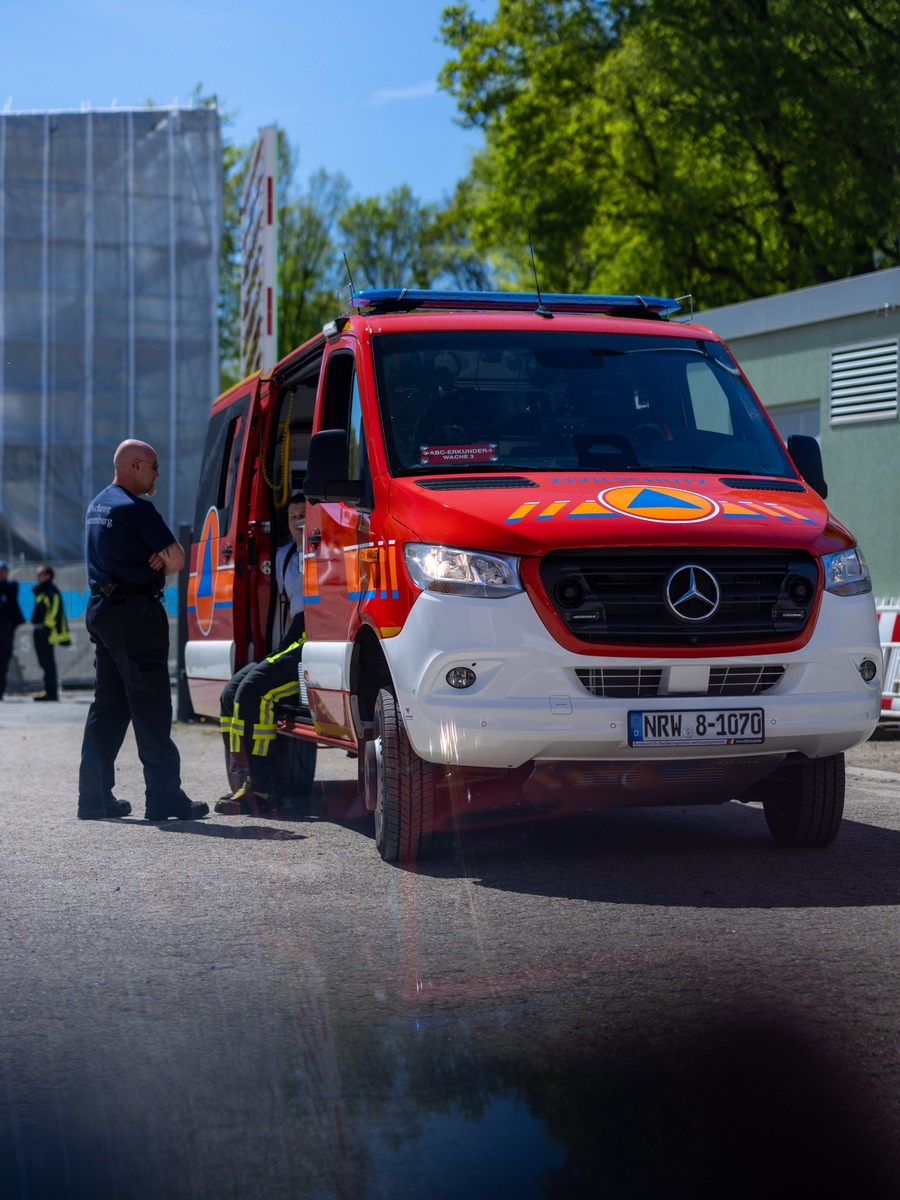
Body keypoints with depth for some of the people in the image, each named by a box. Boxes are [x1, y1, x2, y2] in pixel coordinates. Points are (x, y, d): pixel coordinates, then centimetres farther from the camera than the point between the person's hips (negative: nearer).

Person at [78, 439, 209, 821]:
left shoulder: (97, 505, 17)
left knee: (107, 706, 11)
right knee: (151, 706, -7)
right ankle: (164, 797, -6)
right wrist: (163, 560, 7)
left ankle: (94, 796, 11)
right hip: (134, 612, -9)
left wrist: (156, 558, -1)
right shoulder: (134, 507, -13)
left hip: (101, 608, 10)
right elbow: (177, 560, -14)